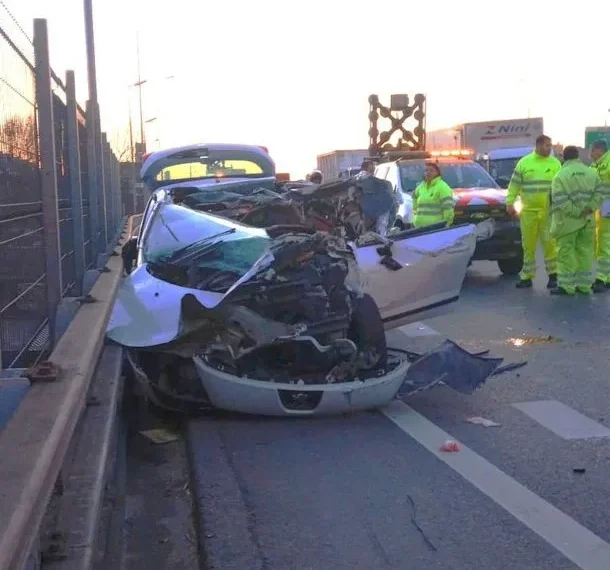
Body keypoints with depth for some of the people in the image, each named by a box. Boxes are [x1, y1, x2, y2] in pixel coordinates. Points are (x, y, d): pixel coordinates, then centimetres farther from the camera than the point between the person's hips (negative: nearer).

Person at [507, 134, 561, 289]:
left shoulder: (555, 163, 5)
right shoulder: (524, 162, 4)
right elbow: (514, 184, 5)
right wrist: (510, 202, -2)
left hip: (548, 211, 0)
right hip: (528, 211, 1)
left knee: (549, 243, -4)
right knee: (528, 245, 6)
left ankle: (553, 274, 8)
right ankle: (527, 276, 14)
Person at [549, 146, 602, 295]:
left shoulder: (560, 176, -9)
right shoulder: (591, 173, 7)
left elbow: (560, 202, -17)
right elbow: (597, 195, 1)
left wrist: (577, 212, -11)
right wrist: (588, 209, -5)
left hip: (568, 221, -5)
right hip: (587, 221, 5)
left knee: (566, 253, 0)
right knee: (585, 252, 11)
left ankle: (566, 285, 0)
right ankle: (584, 284, 14)